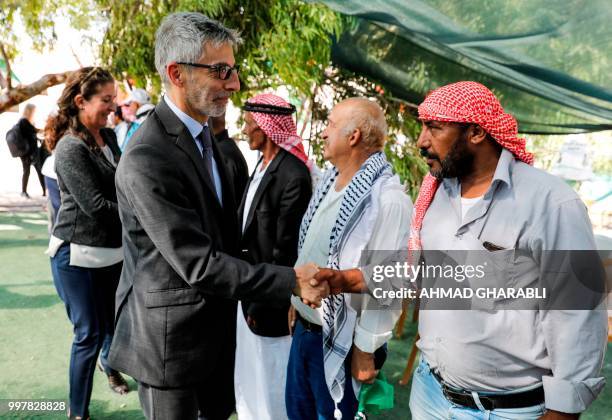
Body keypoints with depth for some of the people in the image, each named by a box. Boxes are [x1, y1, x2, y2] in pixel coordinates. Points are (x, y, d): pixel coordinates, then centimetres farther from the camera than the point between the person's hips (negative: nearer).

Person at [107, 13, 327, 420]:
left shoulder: (204, 135, 5)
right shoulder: (147, 160, -26)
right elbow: (199, 264, -26)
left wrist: (246, 299, 12)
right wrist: (291, 281, -23)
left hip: (215, 322, 8)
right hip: (170, 335, -8)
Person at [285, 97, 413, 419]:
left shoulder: (388, 199, -23)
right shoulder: (329, 181, 3)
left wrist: (365, 353, -17)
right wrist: (296, 299, 15)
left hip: (340, 341, -7)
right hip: (304, 327, 8)